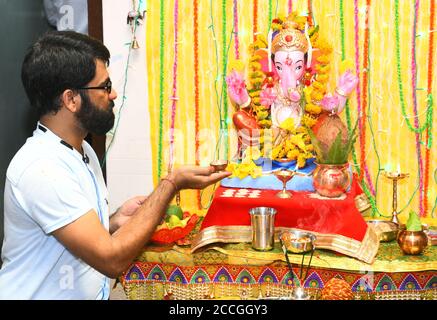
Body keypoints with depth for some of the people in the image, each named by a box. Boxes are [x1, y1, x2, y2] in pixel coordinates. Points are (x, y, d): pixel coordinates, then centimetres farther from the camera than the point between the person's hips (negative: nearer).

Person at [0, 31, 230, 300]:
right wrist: (172, 184, -17)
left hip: (90, 292, 7)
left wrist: (116, 222, -4)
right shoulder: (42, 169, -19)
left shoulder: (82, 150, 7)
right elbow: (112, 260, -21)